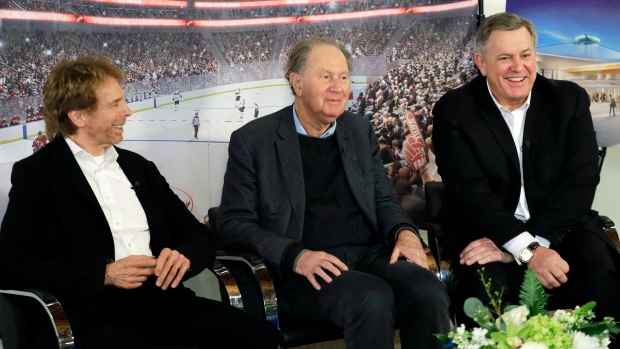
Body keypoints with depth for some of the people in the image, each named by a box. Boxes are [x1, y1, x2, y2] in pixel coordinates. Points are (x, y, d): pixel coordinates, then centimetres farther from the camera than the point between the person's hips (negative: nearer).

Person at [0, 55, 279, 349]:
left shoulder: (139, 167, 19)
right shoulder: (36, 174, 5)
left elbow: (200, 236, 21)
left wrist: (183, 254, -4)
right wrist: (104, 273, -12)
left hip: (163, 296, 5)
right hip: (99, 309, -5)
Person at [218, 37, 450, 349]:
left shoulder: (360, 131, 16)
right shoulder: (252, 141, 2)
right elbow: (233, 224, -1)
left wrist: (405, 233, -4)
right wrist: (296, 256, -18)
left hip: (371, 254, 4)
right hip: (308, 270, -4)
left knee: (429, 291, -28)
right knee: (373, 299, -34)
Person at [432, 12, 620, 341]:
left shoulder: (570, 99, 2)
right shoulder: (454, 110, -4)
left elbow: (581, 180, -7)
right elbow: (470, 190, -13)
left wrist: (524, 243, -20)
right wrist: (526, 250, -25)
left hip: (559, 226, 2)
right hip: (485, 232, -2)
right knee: (483, 290, -32)